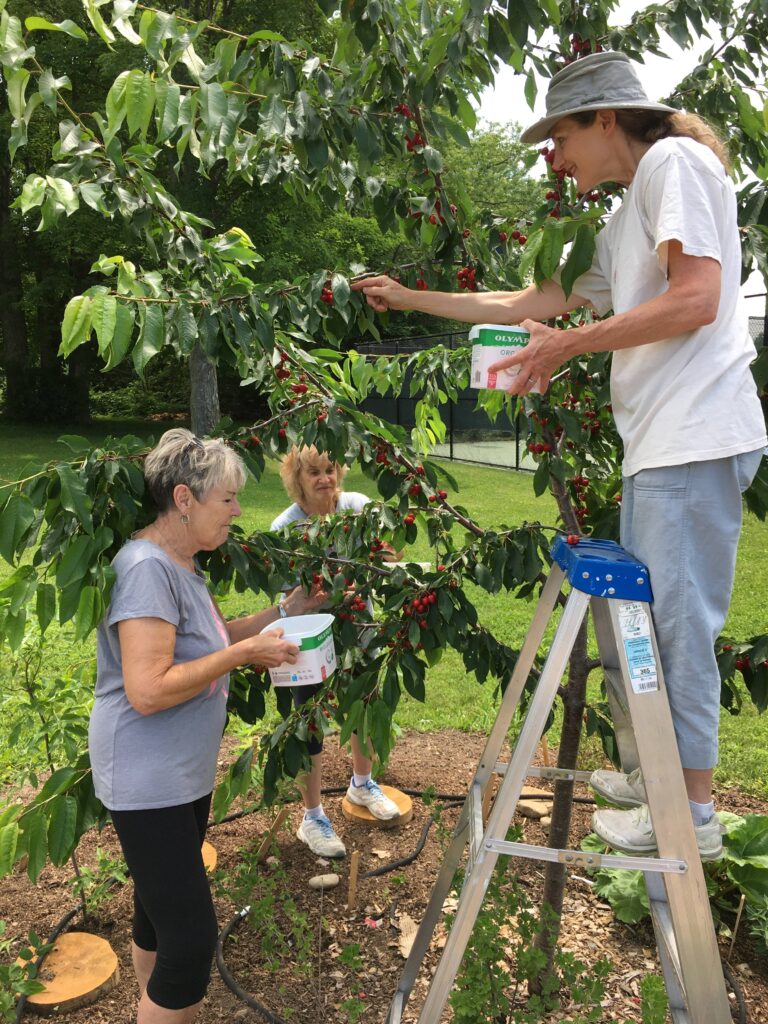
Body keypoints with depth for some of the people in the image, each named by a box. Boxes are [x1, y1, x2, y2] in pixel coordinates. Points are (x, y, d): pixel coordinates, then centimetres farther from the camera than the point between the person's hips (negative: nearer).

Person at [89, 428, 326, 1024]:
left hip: (185, 775, 10)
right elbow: (147, 690, -29)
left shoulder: (182, 565, 8)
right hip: (148, 782, -10)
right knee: (191, 938, -5)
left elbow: (210, 641, 16)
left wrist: (286, 611, 8)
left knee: (161, 916, 23)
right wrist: (241, 655, -22)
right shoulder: (147, 568, -23)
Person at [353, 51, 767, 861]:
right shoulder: (624, 223, 25)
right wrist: (409, 298, 30)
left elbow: (696, 300, -16)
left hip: (695, 439, -10)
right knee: (642, 614, 14)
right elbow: (530, 304, 28)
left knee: (678, 619, -4)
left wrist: (570, 343, -9)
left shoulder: (674, 161, -3)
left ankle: (693, 813, 10)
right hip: (658, 445, 10)